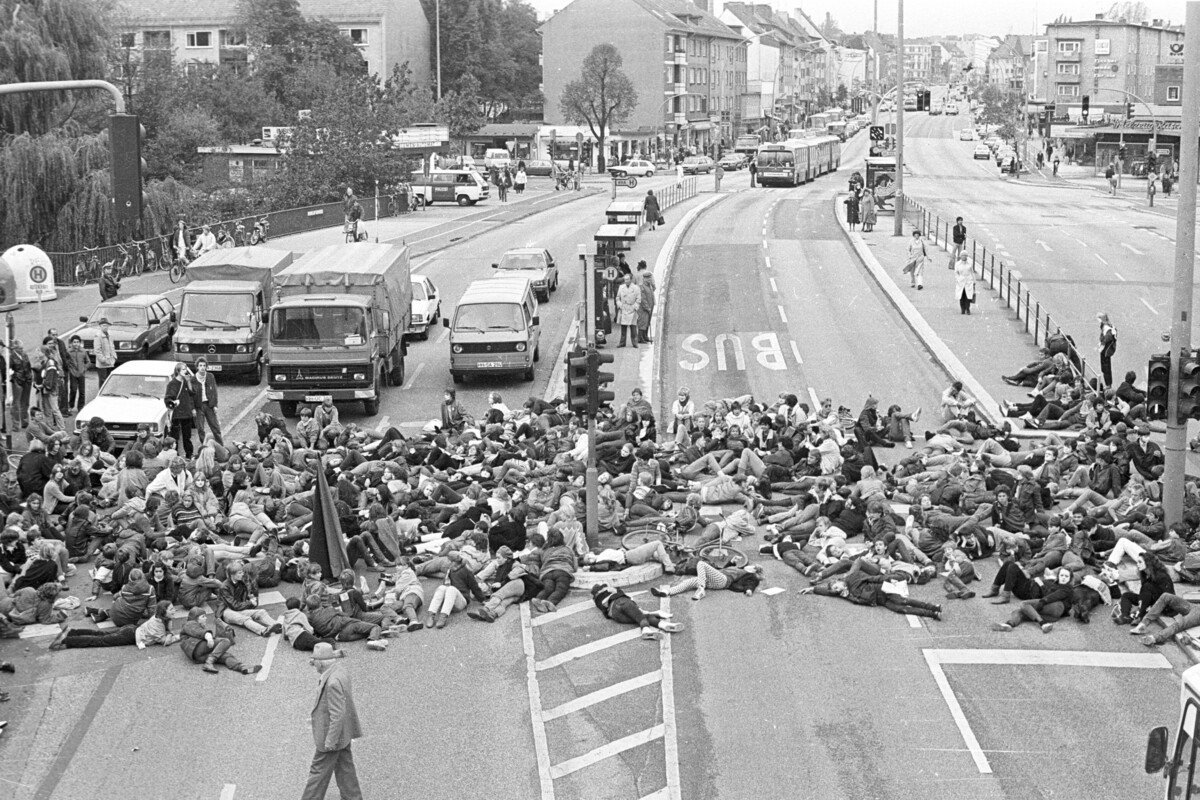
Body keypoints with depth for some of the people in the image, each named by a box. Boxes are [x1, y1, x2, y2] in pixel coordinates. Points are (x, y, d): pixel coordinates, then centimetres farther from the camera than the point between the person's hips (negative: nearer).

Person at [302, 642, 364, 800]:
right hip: (344, 733, 10)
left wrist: (330, 741, -21)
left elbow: (337, 715, -28)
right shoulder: (341, 668, 0)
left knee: (319, 771, 6)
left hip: (332, 734, -10)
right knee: (345, 770, 20)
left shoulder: (333, 682, -31)